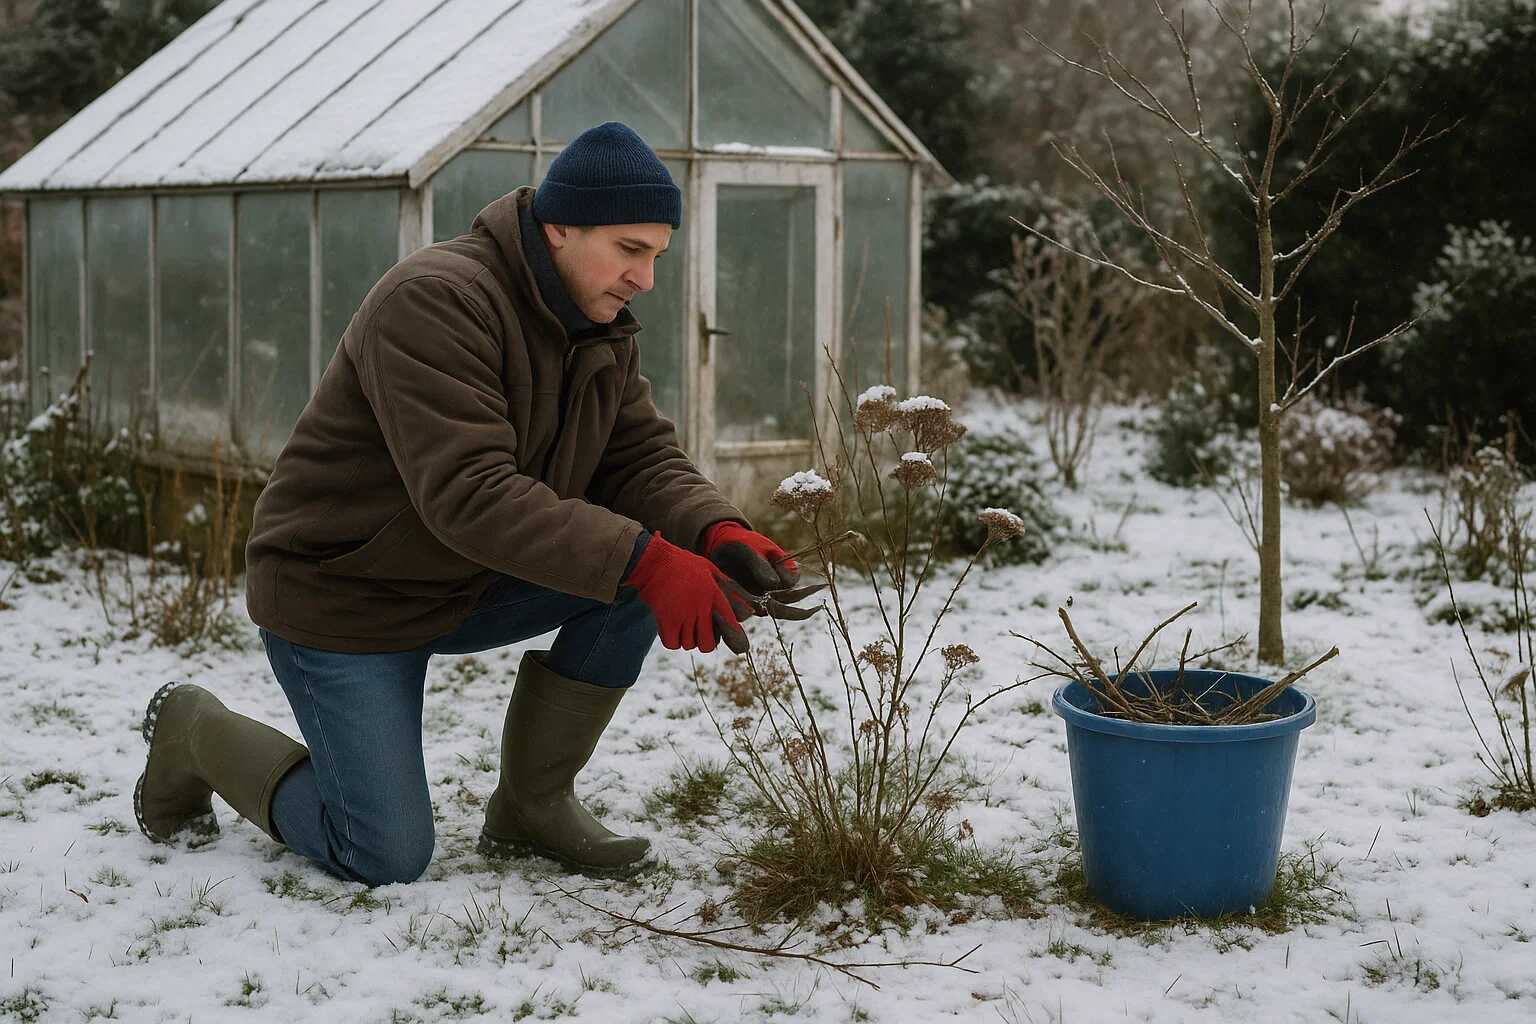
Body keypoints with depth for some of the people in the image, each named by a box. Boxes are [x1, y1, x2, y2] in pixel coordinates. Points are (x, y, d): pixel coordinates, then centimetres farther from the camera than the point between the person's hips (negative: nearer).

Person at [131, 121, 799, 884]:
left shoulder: (602, 328, -1)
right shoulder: (436, 301, -28)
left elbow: (644, 458, -5)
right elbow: (470, 495, -36)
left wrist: (719, 534, -27)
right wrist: (643, 562, -43)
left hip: (468, 586, 8)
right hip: (341, 594, -7)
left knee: (654, 549, -13)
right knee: (388, 861, -8)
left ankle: (533, 805, 0)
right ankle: (196, 732, 17)